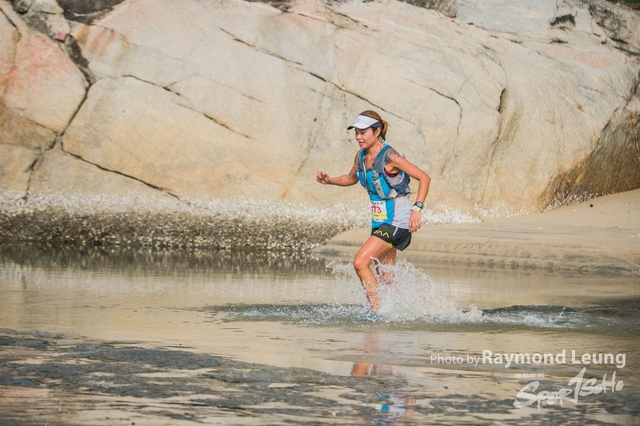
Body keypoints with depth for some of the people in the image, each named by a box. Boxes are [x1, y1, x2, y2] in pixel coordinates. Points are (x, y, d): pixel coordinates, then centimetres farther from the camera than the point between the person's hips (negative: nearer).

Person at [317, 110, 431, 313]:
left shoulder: (390, 157, -20)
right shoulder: (361, 157, 3)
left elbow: (424, 178, -19)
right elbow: (352, 178, 24)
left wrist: (417, 208, -28)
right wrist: (329, 181, 6)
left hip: (396, 222, -9)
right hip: (380, 222, 9)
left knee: (360, 262, -17)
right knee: (384, 276, 15)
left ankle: (377, 311, -10)